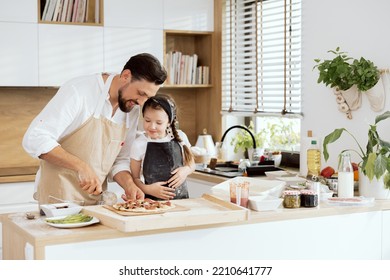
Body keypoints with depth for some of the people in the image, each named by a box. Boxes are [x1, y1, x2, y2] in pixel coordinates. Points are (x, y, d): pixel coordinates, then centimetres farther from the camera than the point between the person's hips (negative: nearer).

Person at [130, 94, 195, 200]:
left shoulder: (180, 137, 2)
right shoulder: (139, 144, -4)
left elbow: (191, 163, 16)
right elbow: (135, 178, 1)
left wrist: (186, 170, -4)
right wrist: (147, 189, -15)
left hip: (181, 197, 3)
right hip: (152, 200, -3)